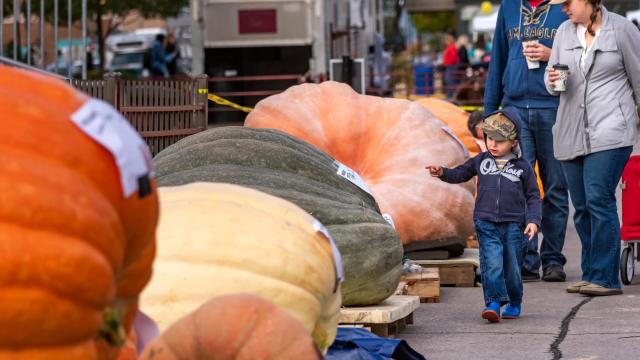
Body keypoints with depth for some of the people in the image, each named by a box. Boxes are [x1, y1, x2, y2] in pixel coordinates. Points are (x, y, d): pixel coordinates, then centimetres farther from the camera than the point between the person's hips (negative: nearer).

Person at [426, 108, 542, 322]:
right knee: (492, 263, -14)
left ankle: (514, 304, 24)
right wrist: (442, 173, 2)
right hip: (486, 224, 0)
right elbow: (461, 174, 21)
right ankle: (493, 303, -16)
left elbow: (533, 196, 7)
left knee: (512, 266, 6)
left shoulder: (523, 167, 4)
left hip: (513, 224, 0)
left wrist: (533, 220, -4)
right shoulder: (481, 161, 9)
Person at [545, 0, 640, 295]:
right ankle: (591, 274, 16)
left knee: (598, 199, -15)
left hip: (610, 130, -6)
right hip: (571, 132, 6)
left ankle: (605, 277, -12)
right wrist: (553, 80, -6)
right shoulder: (565, 31, 14)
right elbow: (551, 75, 17)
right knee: (582, 207, 7)